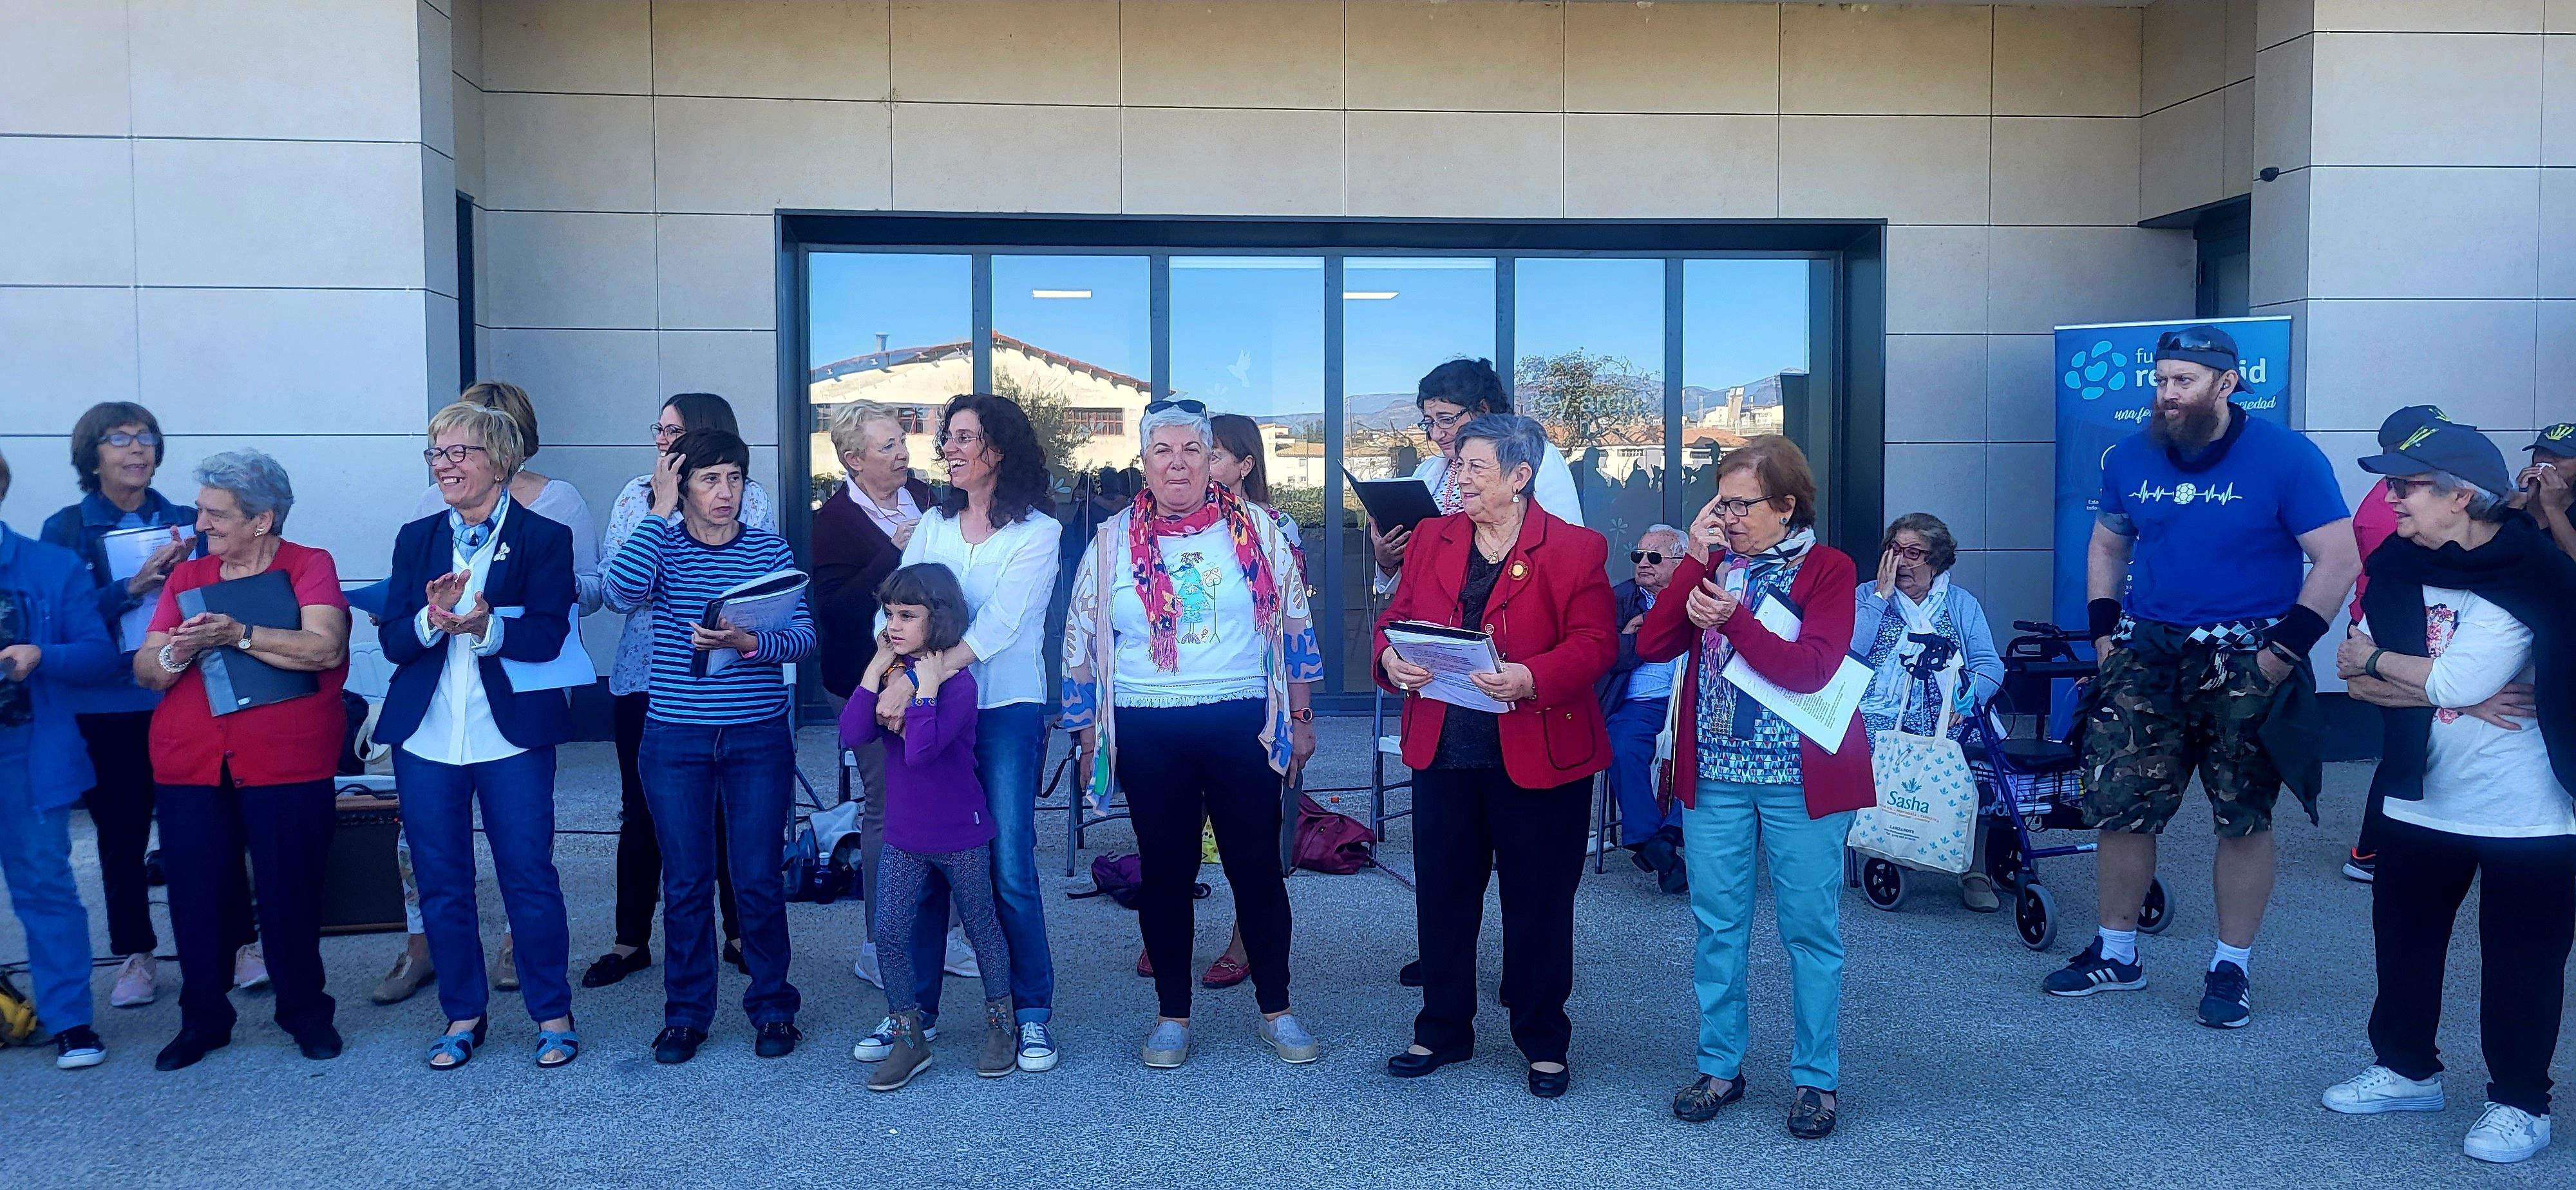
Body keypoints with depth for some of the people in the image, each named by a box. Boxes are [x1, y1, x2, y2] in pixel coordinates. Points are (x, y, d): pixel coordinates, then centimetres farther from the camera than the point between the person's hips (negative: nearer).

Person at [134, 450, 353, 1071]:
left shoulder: (309, 567, 1)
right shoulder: (186, 577, 14)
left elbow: (326, 648, -15)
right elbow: (144, 670, 9)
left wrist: (238, 635, -20)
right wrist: (178, 652, -12)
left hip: (287, 763, -4)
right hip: (189, 764, 4)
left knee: (291, 892, 2)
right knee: (195, 895, 4)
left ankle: (305, 1012, 20)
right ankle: (202, 1020, 20)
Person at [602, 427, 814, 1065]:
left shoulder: (771, 549, 3)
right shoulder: (661, 545, 2)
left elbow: (802, 636, -5)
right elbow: (622, 590, -21)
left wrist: (747, 642, -23)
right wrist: (660, 511, -13)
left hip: (759, 737, 0)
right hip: (675, 741, 0)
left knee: (758, 879, 2)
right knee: (685, 881, 7)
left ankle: (772, 1008, 18)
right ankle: (686, 1013, 21)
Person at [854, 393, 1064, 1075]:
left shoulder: (1037, 532, -4)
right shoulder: (934, 526, 12)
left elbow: (996, 627, -15)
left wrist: (916, 677, -24)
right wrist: (893, 673, -18)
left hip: (1006, 710, -4)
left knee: (1009, 868, -5)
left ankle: (1033, 1015, 8)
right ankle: (916, 1008, 18)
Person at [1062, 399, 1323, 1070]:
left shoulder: (1258, 531, 2)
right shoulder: (1113, 543, 4)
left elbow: (1295, 626, 8)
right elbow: (1080, 643, 10)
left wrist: (1301, 719, 8)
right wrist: (1086, 736, 8)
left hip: (1243, 725, -1)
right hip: (1148, 733, 1)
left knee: (1256, 865, 4)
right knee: (1164, 869, 8)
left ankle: (1275, 1009, 19)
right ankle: (1171, 1014, 21)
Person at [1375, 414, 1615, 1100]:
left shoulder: (1574, 549, -5)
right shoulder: (1434, 537, 10)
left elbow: (1596, 644, -11)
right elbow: (1395, 618, 11)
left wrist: (1530, 678, -28)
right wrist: (1391, 659, -11)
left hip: (1538, 753, -4)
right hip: (1443, 750, 4)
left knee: (1539, 901, 7)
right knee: (1442, 892, 12)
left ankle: (1544, 1042, 23)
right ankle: (1442, 1031, 28)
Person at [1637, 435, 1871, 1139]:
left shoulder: (1827, 569, -2)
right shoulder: (1713, 564, 10)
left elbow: (1810, 669, -15)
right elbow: (1652, 646, -3)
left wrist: (1730, 617, -17)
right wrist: (1696, 559, -7)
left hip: (1799, 777, -4)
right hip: (1714, 772, 4)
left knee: (1810, 930, 4)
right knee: (1718, 926, 9)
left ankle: (1815, 1078, 17)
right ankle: (1720, 1067, 22)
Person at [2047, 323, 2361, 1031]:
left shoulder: (2286, 458, -8)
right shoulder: (2131, 457, 6)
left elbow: (2339, 561, -9)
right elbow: (2107, 547, 19)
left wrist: (2285, 649, -14)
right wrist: (2104, 633, 8)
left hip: (2246, 664, -4)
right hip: (2147, 655, 4)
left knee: (2244, 821, 3)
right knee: (2118, 807, 3)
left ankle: (2231, 969, 17)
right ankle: (2115, 955, 19)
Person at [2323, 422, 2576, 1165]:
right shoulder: (2398, 567, 0)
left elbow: (2454, 682, -25)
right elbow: (2358, 680, -5)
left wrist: (2375, 661, -10)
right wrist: (2442, 685, -19)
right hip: (2423, 797, 6)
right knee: (2404, 935, 15)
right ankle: (2407, 1068, 32)